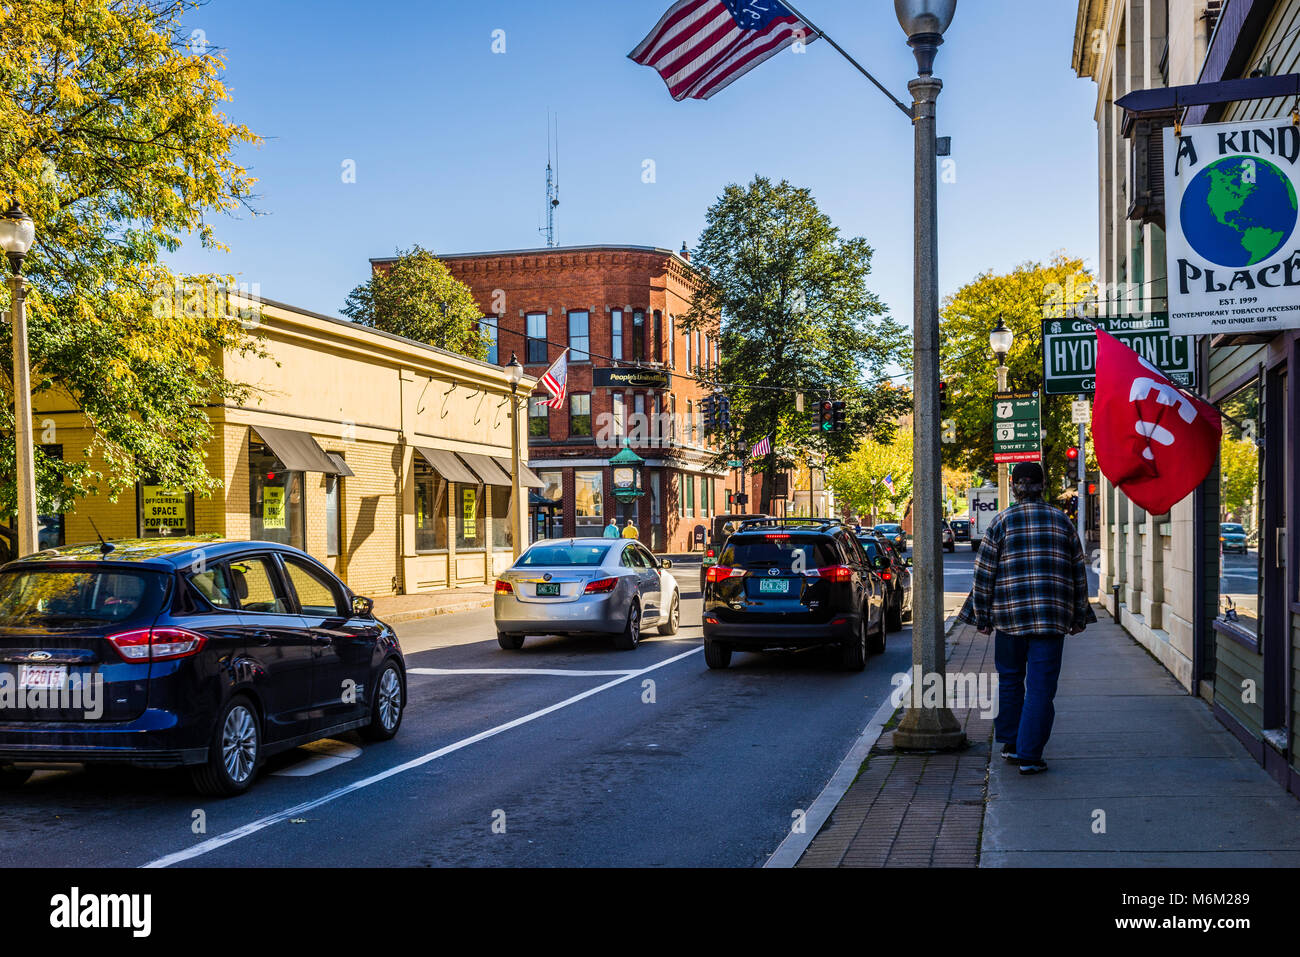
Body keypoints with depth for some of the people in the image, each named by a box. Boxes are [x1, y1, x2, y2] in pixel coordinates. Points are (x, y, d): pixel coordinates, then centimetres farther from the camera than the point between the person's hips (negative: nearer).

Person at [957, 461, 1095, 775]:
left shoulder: (1001, 523, -1)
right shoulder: (1061, 521, 5)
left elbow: (984, 574, -1)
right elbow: (1078, 572, 10)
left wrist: (981, 617, 6)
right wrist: (1078, 617, 17)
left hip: (1010, 614, 0)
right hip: (1052, 616, 0)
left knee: (1009, 679, 17)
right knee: (1041, 687, 1)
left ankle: (1010, 743, 24)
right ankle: (1029, 755, -1)